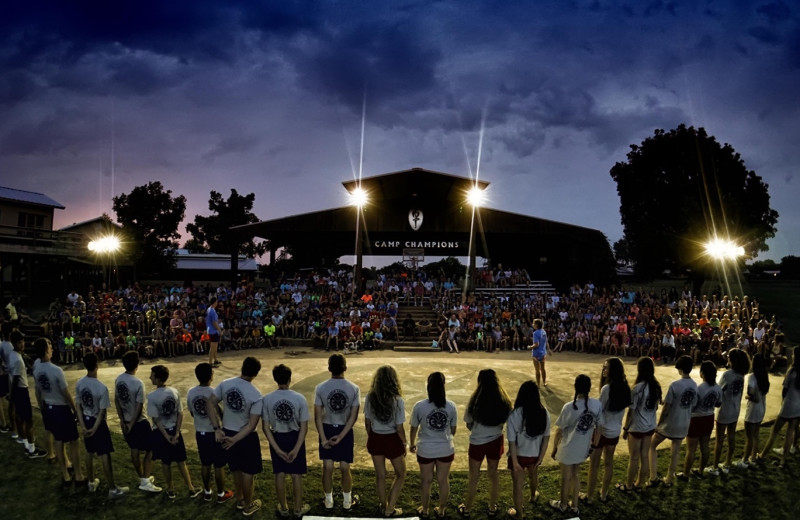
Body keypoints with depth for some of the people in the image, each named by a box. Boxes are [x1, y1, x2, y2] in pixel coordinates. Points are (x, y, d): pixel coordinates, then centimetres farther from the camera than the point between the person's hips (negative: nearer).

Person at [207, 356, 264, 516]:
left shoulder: (225, 384, -10)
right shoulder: (256, 395, -22)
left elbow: (210, 404, -7)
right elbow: (252, 425, -23)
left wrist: (217, 428, -6)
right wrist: (235, 439, -17)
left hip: (227, 432, 5)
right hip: (246, 437, -5)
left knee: (237, 470, 24)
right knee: (248, 472, 14)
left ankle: (239, 500, 41)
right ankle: (248, 506, 29)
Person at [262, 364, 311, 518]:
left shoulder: (266, 399, -12)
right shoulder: (300, 398, -15)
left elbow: (265, 427, -10)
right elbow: (304, 427, -15)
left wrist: (277, 449, -8)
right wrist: (296, 449, -12)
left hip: (277, 438, 1)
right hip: (295, 438, -1)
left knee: (280, 474, 16)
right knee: (296, 475, 14)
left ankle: (283, 508, 31)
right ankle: (298, 508, 27)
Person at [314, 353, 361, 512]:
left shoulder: (320, 388, -12)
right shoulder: (354, 389, -12)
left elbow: (317, 416, -11)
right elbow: (353, 417, -14)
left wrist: (323, 438, -7)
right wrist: (341, 436, -11)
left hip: (327, 430, 0)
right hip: (345, 431, 0)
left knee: (328, 468, 13)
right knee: (345, 468, 14)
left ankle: (329, 502, 28)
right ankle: (347, 502, 28)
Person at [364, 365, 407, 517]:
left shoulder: (370, 398, -10)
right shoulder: (397, 401, -21)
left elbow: (367, 423, 1)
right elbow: (399, 428, -15)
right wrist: (404, 444, 2)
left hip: (375, 439, 3)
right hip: (392, 440, -3)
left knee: (380, 475, 22)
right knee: (400, 474, 20)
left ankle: (383, 506, 38)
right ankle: (389, 509, 22)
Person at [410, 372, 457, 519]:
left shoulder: (419, 406, -16)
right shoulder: (451, 406, -11)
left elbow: (414, 429, -2)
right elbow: (453, 430, 2)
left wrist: (412, 444, 17)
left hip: (426, 450, -1)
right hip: (446, 449, 1)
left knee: (426, 481, 18)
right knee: (443, 480, 18)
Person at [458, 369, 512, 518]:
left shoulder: (475, 401, -19)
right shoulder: (504, 401, -12)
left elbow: (468, 424, -8)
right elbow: (504, 422, -1)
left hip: (477, 443, -2)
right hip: (496, 441, 2)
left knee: (474, 477, 13)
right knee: (493, 474, 21)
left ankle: (467, 510, 28)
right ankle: (492, 508, 35)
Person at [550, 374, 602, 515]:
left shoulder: (569, 407, -26)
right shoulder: (597, 405, -13)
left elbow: (559, 431, -15)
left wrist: (554, 448, 0)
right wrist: (594, 444, 15)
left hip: (568, 449, -4)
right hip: (583, 448, 5)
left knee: (566, 478, 17)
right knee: (575, 475, 26)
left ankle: (563, 505, 39)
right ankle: (574, 506, 39)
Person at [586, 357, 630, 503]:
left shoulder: (607, 388, -24)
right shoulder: (625, 388, -3)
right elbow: (623, 409, 7)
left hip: (601, 431, -7)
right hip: (615, 432, 7)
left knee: (594, 465, 8)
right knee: (609, 463, 19)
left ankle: (589, 496, 19)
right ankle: (604, 495, 32)